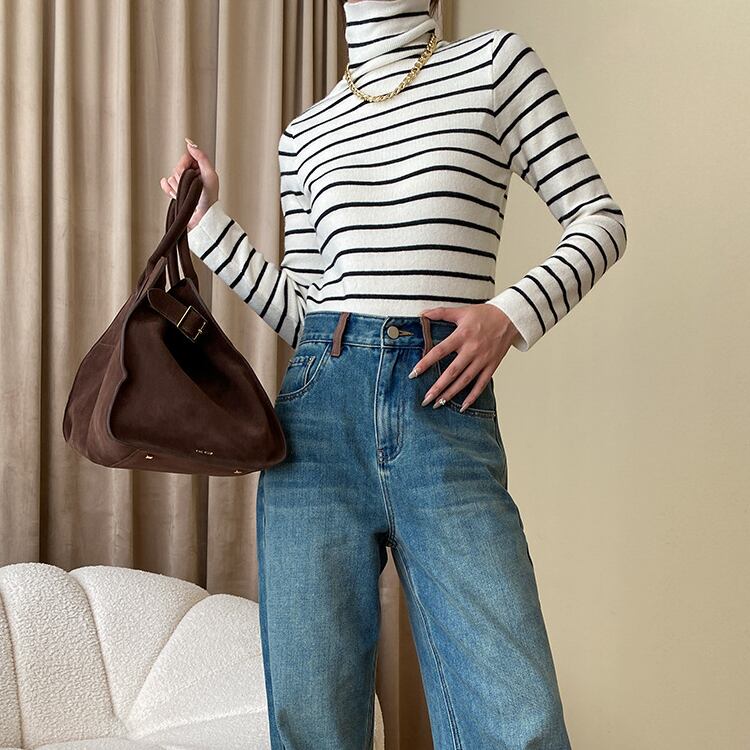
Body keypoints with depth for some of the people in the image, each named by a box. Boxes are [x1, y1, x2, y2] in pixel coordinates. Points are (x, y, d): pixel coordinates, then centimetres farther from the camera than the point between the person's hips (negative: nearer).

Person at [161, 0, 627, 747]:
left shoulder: (495, 60, 11)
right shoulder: (305, 134, 19)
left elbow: (598, 218, 7)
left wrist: (514, 312, -8)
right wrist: (209, 223, 12)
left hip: (447, 414, -2)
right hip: (320, 410, 3)